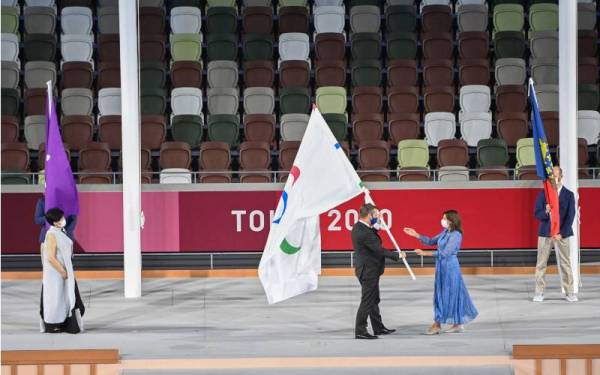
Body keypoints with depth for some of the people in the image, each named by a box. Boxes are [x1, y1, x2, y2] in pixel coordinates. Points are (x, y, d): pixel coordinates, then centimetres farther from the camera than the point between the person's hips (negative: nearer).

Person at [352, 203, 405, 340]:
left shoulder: (358, 226, 5)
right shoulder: (364, 233, -25)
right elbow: (379, 250, -22)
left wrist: (376, 220, 9)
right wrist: (398, 255, -11)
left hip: (368, 270, 10)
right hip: (368, 271, -10)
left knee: (374, 300, 18)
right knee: (367, 301, -3)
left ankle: (378, 328, 27)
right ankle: (360, 331, 2)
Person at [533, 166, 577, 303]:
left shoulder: (569, 195, 2)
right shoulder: (543, 194, 3)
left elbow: (570, 216, -2)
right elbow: (537, 215, -1)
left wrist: (562, 233, -10)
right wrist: (546, 211, -24)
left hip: (562, 234, -1)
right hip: (545, 233, 1)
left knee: (565, 263, 1)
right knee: (541, 264, 1)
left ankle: (569, 292, 6)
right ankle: (539, 292, 7)